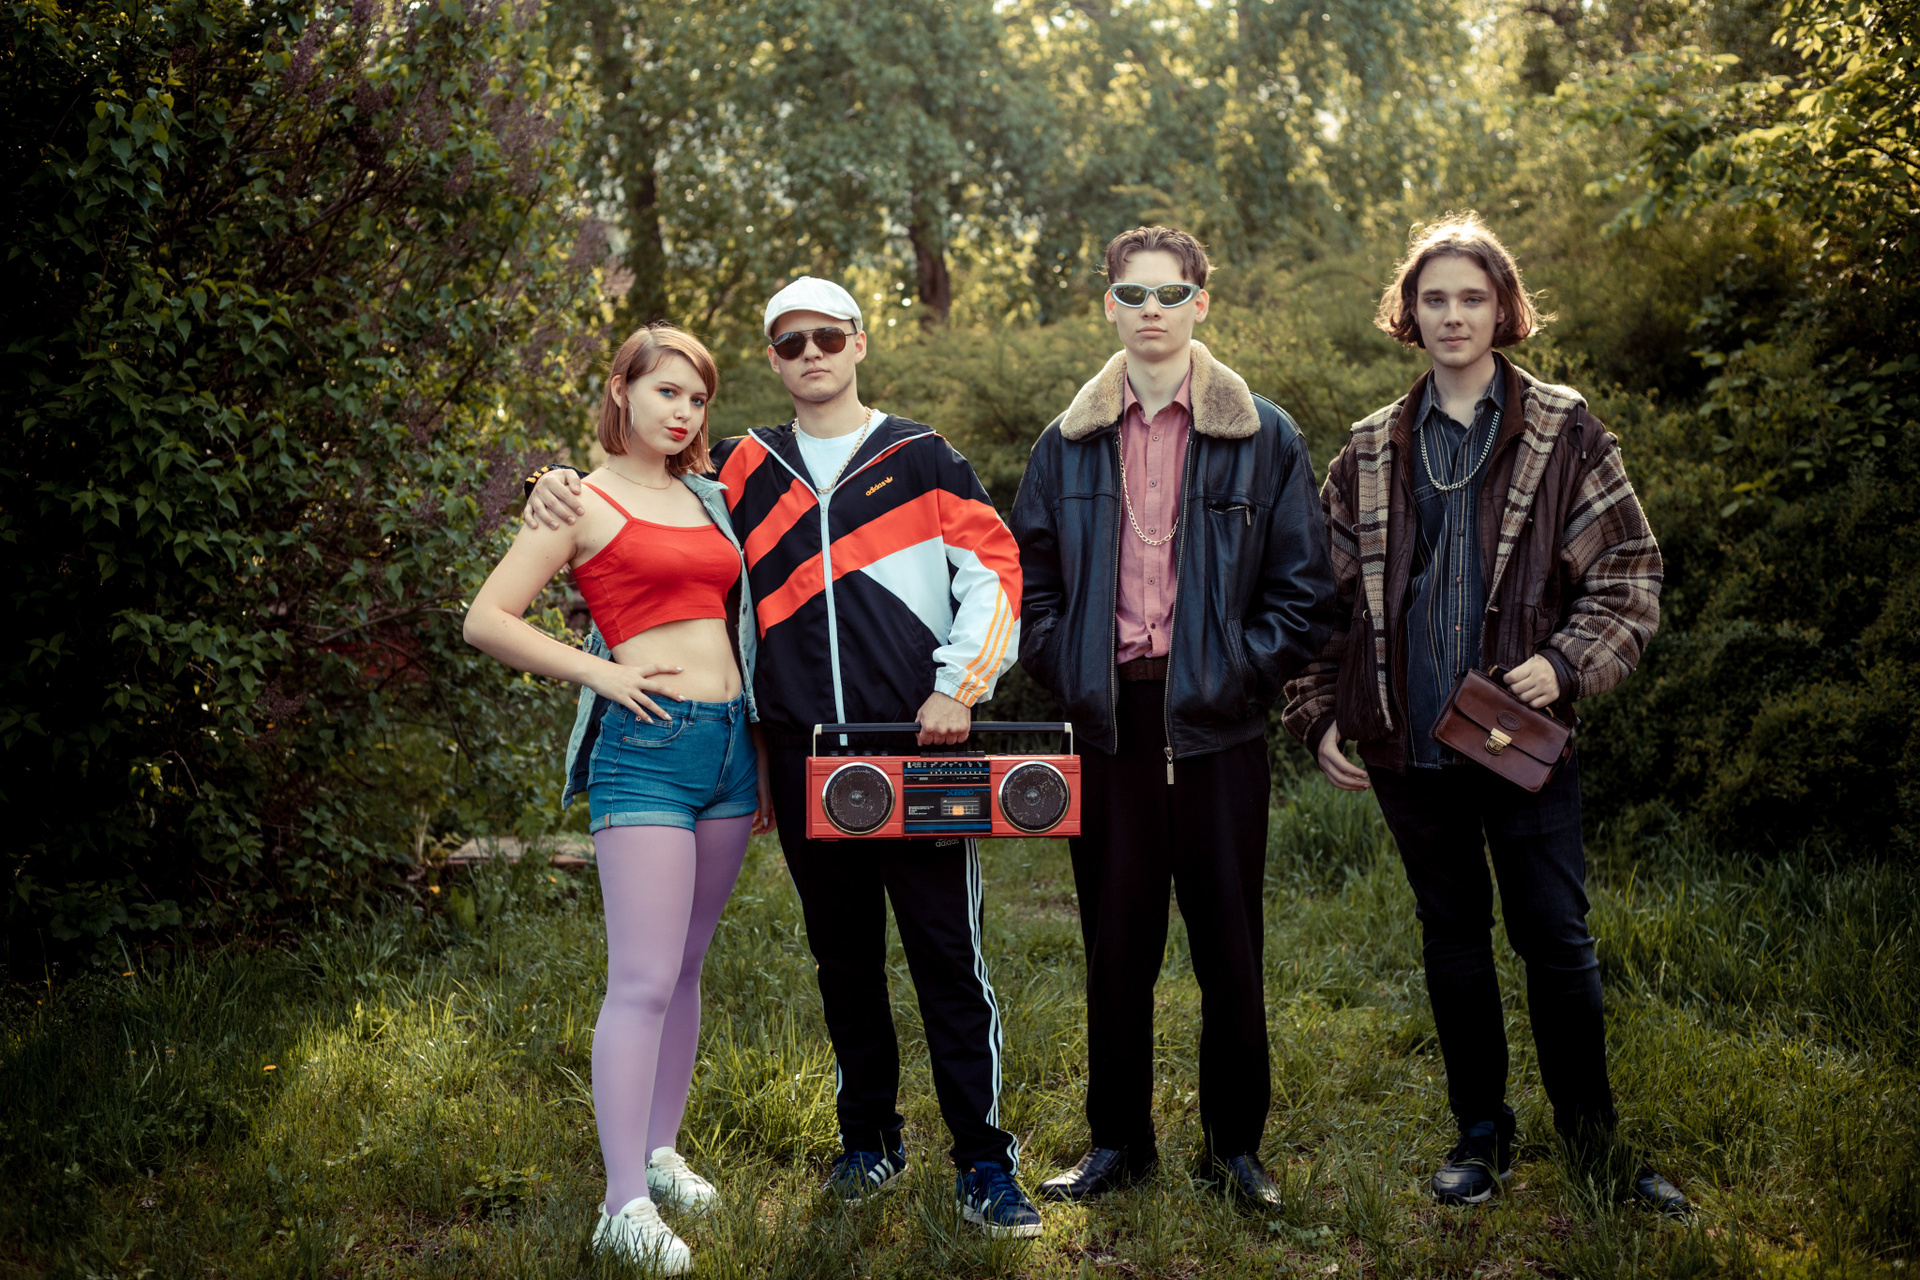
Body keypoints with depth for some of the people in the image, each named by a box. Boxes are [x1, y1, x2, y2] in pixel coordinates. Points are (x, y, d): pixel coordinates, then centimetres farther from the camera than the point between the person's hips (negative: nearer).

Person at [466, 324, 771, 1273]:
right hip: (644, 743, -6)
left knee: (685, 968, 13)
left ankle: (660, 1153, 26)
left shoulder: (709, 499, 17)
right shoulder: (585, 501, 0)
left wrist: (760, 746, 18)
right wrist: (598, 670, -10)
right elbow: (487, 620, -4)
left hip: (728, 738, 6)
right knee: (643, 981, -10)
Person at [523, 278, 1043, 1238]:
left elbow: (993, 567, 2)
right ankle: (870, 1138, 27)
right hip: (804, 759, 3)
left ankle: (983, 1161, 7)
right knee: (843, 957, 12)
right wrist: (560, 485, 2)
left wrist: (961, 686, -8)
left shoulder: (920, 459, 6)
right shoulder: (742, 469, 13)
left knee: (948, 953, -2)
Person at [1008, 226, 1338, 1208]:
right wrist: (1070, 673, 0)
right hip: (1109, 722, 2)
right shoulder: (1068, 443, 10)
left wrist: (1241, 675, -7)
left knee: (1228, 939, 5)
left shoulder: (1263, 437, 3)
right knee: (1116, 938, 7)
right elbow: (1031, 581, 12)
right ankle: (1119, 1141, 20)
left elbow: (1302, 586, 2)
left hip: (1217, 721, -2)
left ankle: (1237, 1143, 18)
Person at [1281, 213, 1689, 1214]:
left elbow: (1629, 567, 0)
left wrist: (1567, 662, -14)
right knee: (1452, 940, 12)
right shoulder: (1371, 452, 8)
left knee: (1555, 937, 1)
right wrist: (1320, 716, 5)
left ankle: (1593, 1136, 18)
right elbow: (1329, 594, 12)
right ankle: (1480, 1132, 25)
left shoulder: (1563, 432, 2)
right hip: (1408, 742, 2)